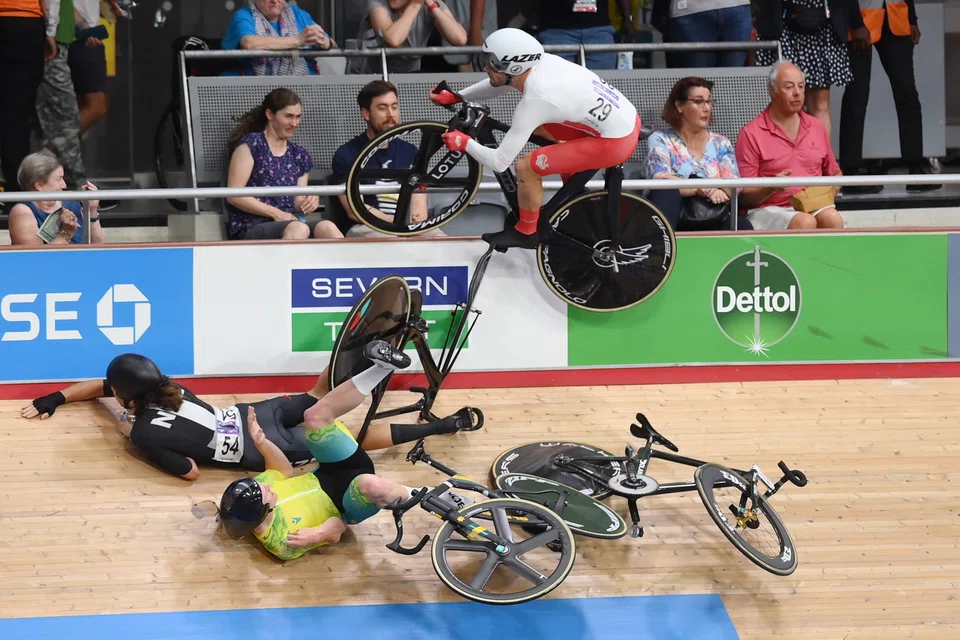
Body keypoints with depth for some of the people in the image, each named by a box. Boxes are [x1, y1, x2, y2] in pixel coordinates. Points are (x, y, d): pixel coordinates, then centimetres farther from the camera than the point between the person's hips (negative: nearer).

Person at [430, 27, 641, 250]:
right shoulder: (541, 62, -2)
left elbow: (500, 162, -17)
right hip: (627, 117, 8)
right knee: (539, 126, 23)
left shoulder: (533, 102, -23)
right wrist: (456, 97, 16)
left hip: (616, 142, -8)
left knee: (526, 167, -6)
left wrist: (465, 143, -3)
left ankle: (525, 233, 17)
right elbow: (499, 84, 20)